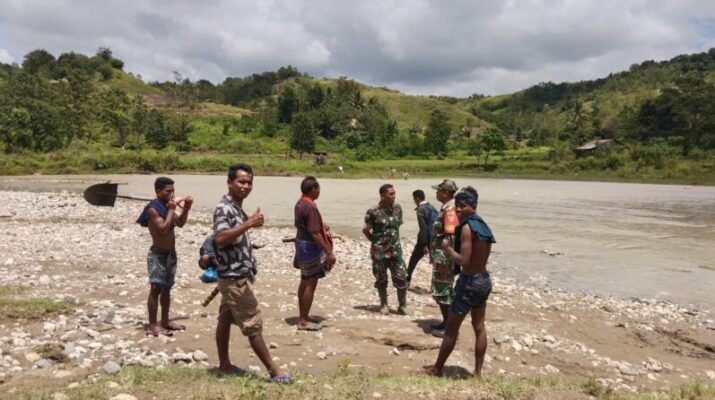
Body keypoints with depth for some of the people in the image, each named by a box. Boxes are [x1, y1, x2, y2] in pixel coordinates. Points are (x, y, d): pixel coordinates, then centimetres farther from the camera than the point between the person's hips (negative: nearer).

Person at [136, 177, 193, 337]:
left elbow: (180, 223, 19)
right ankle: (152, 326, -2)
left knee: (167, 288, 14)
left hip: (171, 253, 9)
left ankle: (165, 321, 24)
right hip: (158, 255, -9)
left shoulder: (166, 206, 10)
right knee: (156, 289, -7)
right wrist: (171, 210, -20)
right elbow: (163, 229, -26)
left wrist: (186, 209, 5)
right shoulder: (153, 209, -16)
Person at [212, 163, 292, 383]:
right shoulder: (224, 208, -17)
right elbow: (221, 238, -32)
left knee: (226, 319, 17)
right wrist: (248, 224, -33)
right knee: (253, 324, -4)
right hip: (234, 276, -10)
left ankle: (224, 364, 27)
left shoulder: (237, 208, 14)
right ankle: (273, 370, 1)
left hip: (237, 275, 10)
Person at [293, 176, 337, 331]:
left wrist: (323, 229, 26)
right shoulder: (310, 207, -23)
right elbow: (315, 234, -26)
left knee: (305, 282, 18)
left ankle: (301, 316, 28)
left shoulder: (300, 203, 8)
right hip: (310, 247, -10)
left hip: (302, 244, 10)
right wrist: (329, 252, -22)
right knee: (311, 284, -3)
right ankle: (304, 321, 3)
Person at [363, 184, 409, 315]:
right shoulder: (373, 212, -13)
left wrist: (394, 240, 11)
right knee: (381, 279, 10)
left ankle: (402, 305, 15)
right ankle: (384, 305, 27)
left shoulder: (398, 208, 1)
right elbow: (365, 230, -2)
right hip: (379, 251, -3)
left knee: (401, 278, -1)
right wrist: (375, 241, 5)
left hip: (395, 250, 3)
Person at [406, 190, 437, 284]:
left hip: (425, 240, -6)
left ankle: (407, 280, 22)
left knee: (413, 259, 12)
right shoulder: (432, 207, 8)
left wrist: (424, 245, -19)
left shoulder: (420, 209, -15)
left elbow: (423, 228, -20)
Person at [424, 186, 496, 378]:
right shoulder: (483, 225, 9)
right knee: (479, 327, 14)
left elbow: (463, 260, -24)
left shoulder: (467, 227, -19)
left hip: (470, 282, -9)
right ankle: (477, 372, 21)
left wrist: (448, 247, -9)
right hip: (484, 280, 9)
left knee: (451, 328, 4)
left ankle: (438, 369, 16)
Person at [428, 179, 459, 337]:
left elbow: (450, 238, -25)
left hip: (444, 259, -10)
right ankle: (446, 322, 27)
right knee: (442, 291, 17)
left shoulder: (450, 209, -20)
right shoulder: (446, 207, 13)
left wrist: (444, 262, -24)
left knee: (442, 293, -2)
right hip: (440, 257, 10)